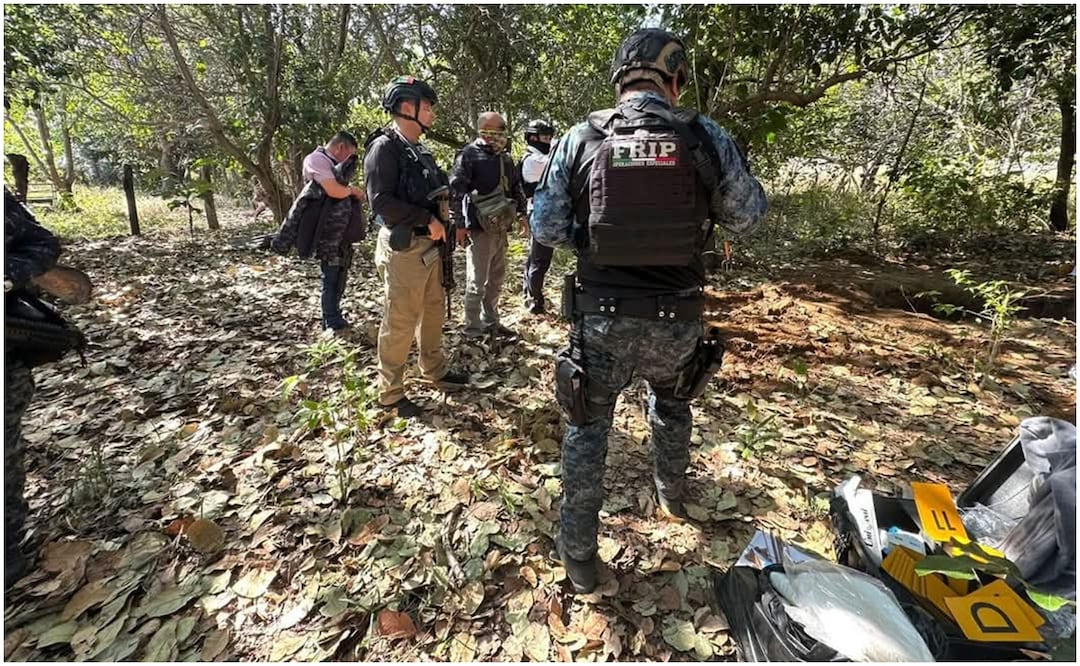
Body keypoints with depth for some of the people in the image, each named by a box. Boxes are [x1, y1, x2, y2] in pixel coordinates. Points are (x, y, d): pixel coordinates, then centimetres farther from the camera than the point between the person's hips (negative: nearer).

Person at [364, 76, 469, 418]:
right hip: (404, 249, -9)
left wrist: (440, 223, 3)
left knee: (433, 311, 18)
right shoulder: (384, 147, -12)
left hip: (429, 245, 9)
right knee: (399, 321, -2)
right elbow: (381, 200, -21)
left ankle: (435, 370, 35)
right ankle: (390, 393, 12)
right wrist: (428, 220, -18)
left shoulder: (418, 149, 15)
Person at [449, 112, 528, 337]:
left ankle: (490, 322, 29)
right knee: (477, 282, -2)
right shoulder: (469, 155, -8)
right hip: (480, 228, -7)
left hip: (501, 228, 8)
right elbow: (455, 191, -13)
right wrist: (459, 225, -16)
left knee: (496, 279, 15)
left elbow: (516, 187, 24)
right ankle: (472, 330, 9)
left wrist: (522, 212, 16)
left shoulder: (505, 157, 15)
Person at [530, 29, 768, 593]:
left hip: (601, 316, -1)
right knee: (672, 403, 30)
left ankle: (578, 554, 26)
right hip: (677, 318, 2)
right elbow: (748, 216, 5)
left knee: (588, 427, 15)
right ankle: (671, 493, 54)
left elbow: (546, 230, -3)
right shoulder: (706, 137, -4)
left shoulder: (579, 139, -4)